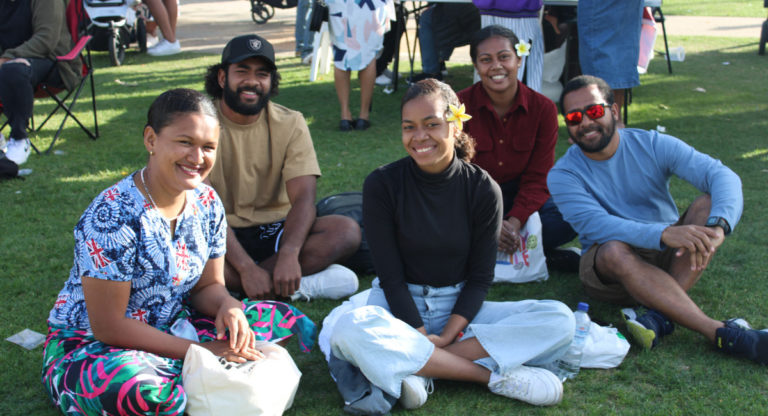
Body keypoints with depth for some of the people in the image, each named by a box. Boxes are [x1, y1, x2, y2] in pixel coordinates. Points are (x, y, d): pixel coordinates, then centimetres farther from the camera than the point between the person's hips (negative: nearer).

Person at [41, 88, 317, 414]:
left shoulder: (207, 203, -3)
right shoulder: (114, 215, -25)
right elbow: (107, 326, -23)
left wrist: (229, 307, -18)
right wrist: (199, 350, -24)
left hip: (171, 331, 7)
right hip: (91, 345, -7)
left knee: (284, 318, -3)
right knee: (135, 385, -42)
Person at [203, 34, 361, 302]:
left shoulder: (290, 124, -2)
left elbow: (304, 197, -13)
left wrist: (289, 254, -32)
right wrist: (245, 267, -30)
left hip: (274, 231, 2)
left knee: (347, 231, -23)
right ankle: (305, 284, -26)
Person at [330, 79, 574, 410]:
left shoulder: (483, 189, -5)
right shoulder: (382, 185, -9)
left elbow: (480, 277, -3)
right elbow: (391, 277, -9)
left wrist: (446, 337, -17)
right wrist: (424, 337, -20)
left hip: (459, 308, 3)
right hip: (400, 307, -2)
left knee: (560, 319, -20)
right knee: (350, 330, -37)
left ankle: (414, 366, -26)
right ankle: (493, 375, -27)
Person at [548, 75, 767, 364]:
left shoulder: (653, 145, -4)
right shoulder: (562, 175, -8)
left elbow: (722, 176, -17)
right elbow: (595, 224, -26)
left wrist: (717, 227, -40)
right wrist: (664, 234, -42)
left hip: (671, 257, 2)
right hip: (609, 269, -2)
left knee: (709, 203, -22)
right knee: (615, 250, -36)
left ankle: (662, 315, -35)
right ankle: (721, 333, -41)